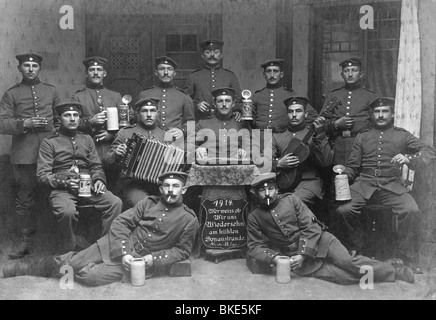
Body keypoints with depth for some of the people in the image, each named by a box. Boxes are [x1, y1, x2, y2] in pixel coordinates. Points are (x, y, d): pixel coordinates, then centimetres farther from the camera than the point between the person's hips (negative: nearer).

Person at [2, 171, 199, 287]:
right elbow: (121, 222, -2)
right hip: (119, 245, 2)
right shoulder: (149, 202, 1)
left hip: (141, 259, -2)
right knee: (70, 262, -3)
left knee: (90, 276, -22)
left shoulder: (189, 220, -5)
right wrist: (123, 253, -16)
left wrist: (154, 259, -13)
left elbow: (182, 251, 2)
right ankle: (18, 269, 16)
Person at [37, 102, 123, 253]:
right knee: (68, 211, -37)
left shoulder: (86, 139, 21)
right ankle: (69, 251, -13)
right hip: (62, 189, -3)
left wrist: (98, 179, -4)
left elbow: (96, 166, 19)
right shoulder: (49, 142, 7)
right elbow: (42, 175, 0)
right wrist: (65, 182, -16)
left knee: (116, 203, -24)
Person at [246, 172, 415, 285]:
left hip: (319, 241, 1)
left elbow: (311, 227, -5)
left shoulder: (290, 199, -1)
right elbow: (254, 246, 0)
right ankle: (393, 273, -11)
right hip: (295, 257, -1)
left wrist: (302, 255, -15)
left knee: (348, 262, -22)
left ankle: (391, 268, -3)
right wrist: (274, 257, -19)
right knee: (341, 275, -20)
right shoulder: (254, 217, 0)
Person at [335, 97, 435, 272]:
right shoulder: (362, 136, 20)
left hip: (391, 184, -1)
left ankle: (406, 258, -10)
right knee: (343, 209, -25)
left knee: (411, 210, -30)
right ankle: (355, 251, 0)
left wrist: (408, 158, -16)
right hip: (363, 183, 1)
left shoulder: (402, 135, 16)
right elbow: (352, 166, 17)